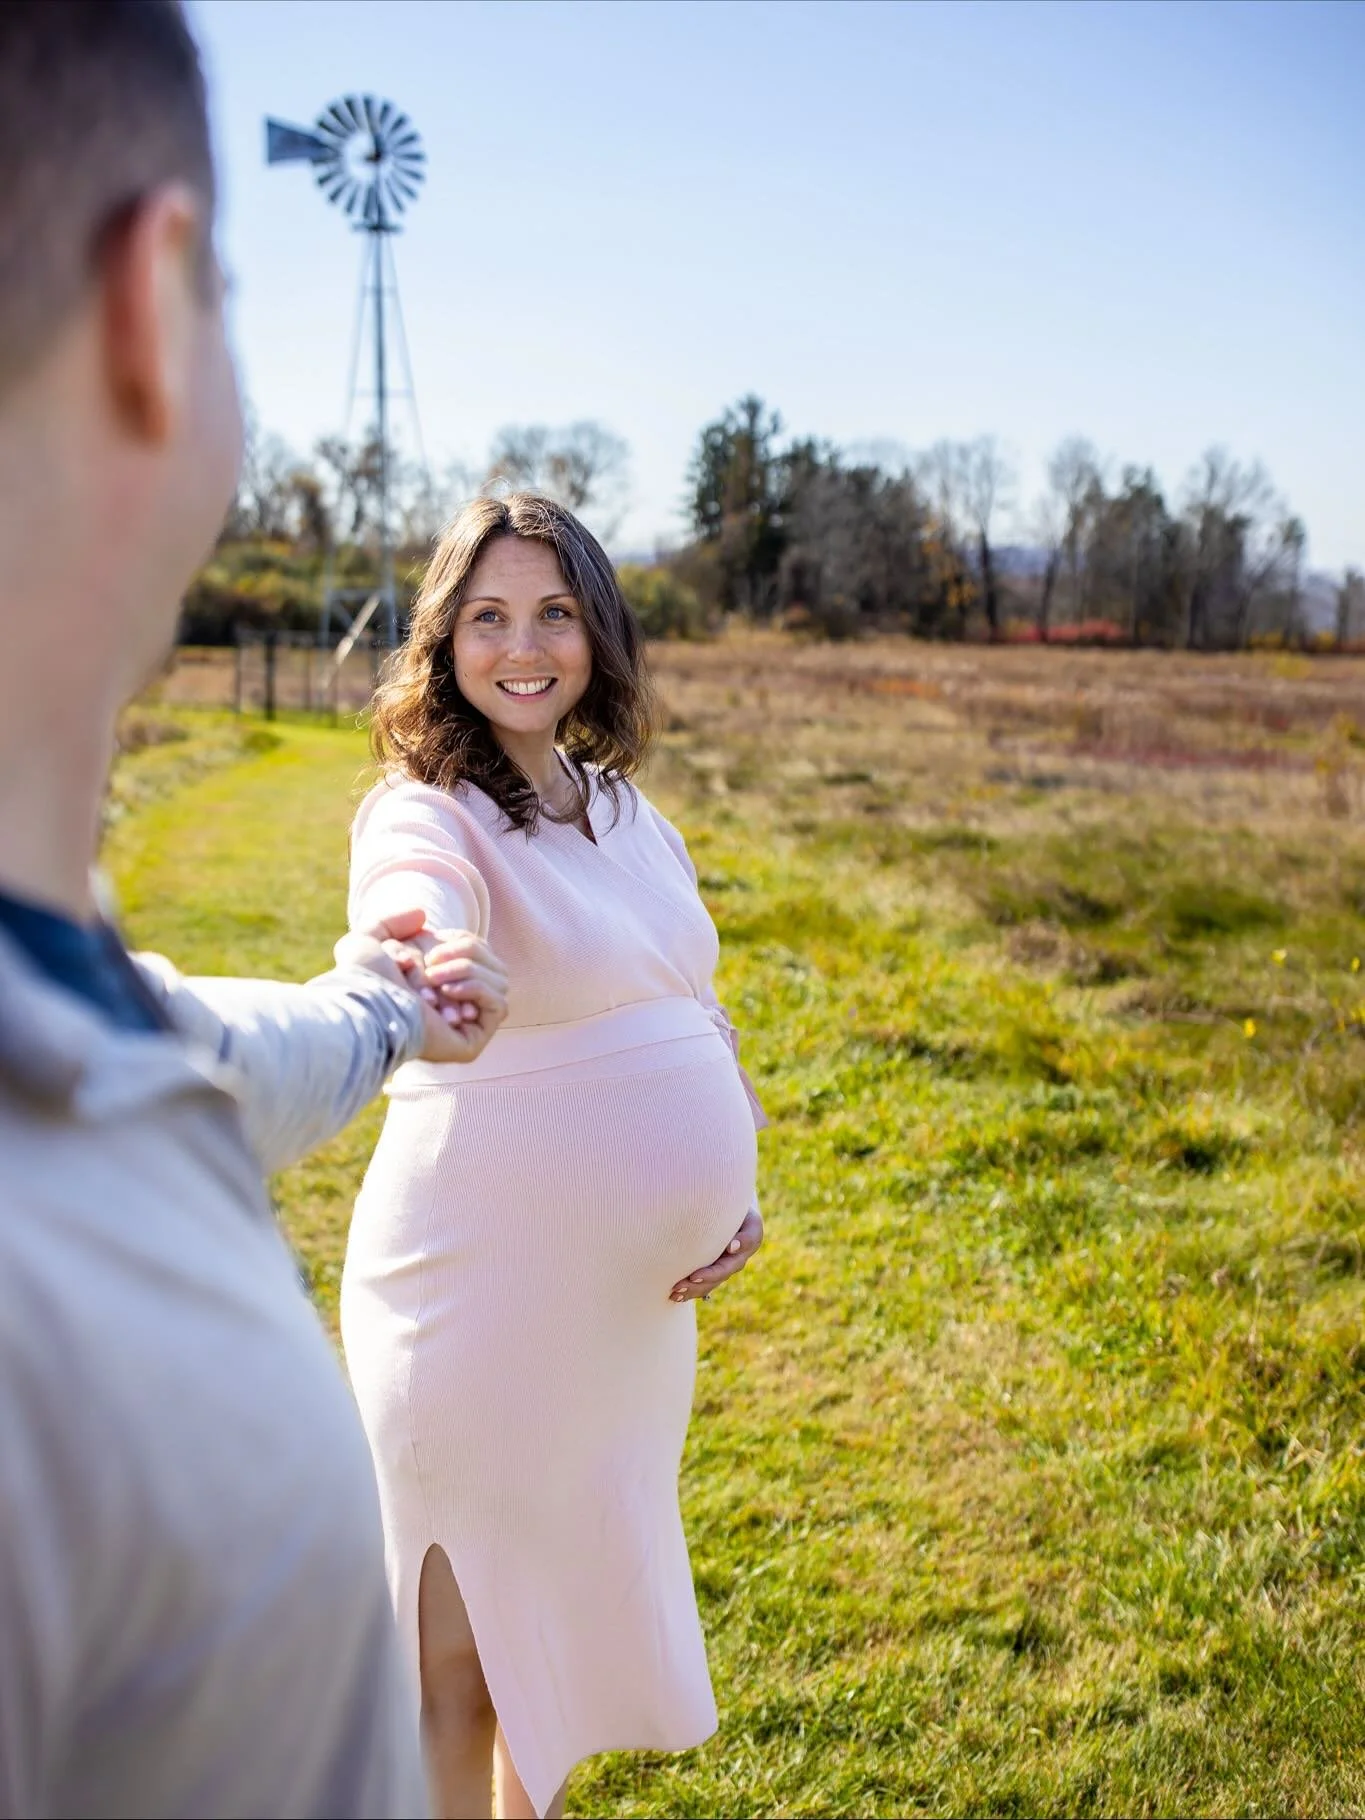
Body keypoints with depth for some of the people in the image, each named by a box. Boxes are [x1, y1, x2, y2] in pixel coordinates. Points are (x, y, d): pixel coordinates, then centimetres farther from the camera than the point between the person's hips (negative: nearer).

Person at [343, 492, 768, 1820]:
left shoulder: (626, 812, 7)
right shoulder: (425, 814, -14)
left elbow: (694, 1015, 15)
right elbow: (412, 911, -39)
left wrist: (739, 1190, 1)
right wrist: (425, 974, -62)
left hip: (638, 1288, 7)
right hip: (486, 1289, -7)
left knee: (576, 1583, 25)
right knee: (462, 1641, 7)